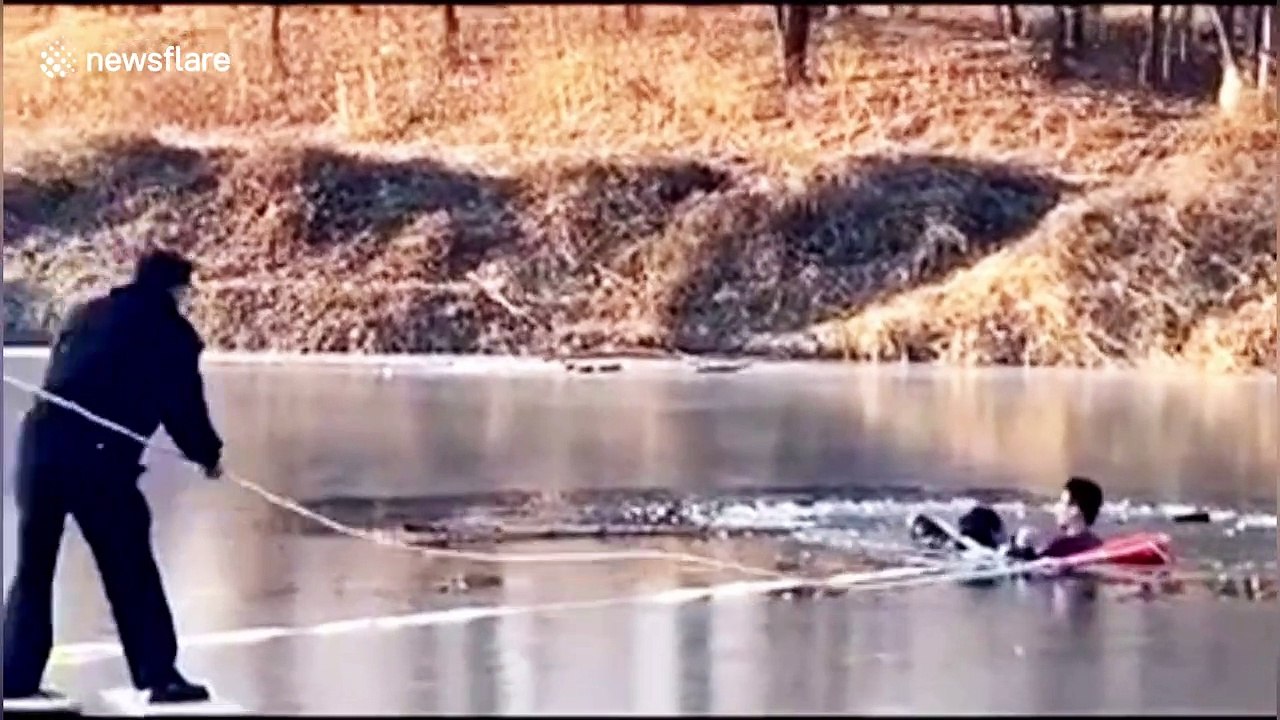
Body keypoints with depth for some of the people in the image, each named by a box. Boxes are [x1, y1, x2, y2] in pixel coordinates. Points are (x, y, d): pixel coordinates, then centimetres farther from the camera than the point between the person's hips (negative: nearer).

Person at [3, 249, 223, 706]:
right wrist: (208, 455, 23)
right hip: (97, 457, -5)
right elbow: (183, 405, 8)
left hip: (40, 441, 5)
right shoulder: (172, 332, 6)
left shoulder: (86, 314, 22)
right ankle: (160, 675, 7)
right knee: (130, 569, 5)